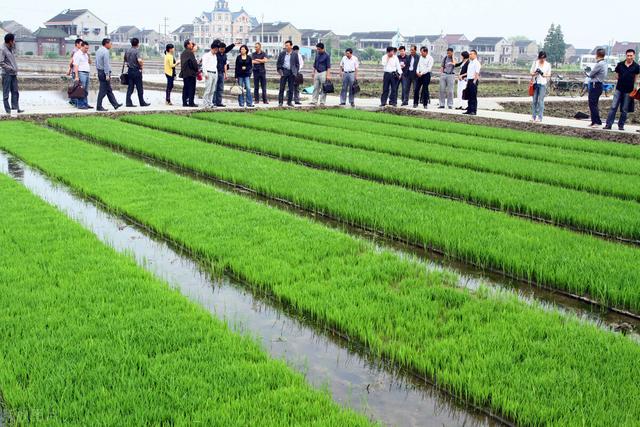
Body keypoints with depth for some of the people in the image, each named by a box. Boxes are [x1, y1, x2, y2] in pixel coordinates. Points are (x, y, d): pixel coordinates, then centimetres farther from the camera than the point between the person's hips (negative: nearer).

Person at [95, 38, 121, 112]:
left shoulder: (99, 51, 14)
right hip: (104, 72, -10)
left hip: (100, 72, 10)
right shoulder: (106, 52, -16)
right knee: (103, 90, -5)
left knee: (109, 90, 13)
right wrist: (107, 75, -20)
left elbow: (96, 62, 19)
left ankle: (115, 104, 18)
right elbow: (106, 64, -20)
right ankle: (99, 107, -2)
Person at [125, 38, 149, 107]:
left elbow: (125, 59, 20)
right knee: (139, 88, 3)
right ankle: (142, 103, 10)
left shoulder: (127, 50, 7)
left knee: (130, 87, 7)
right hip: (136, 71, -7)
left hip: (130, 70, 7)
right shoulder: (136, 51, -15)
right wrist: (142, 65, -12)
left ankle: (128, 102, 3)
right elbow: (139, 60, -29)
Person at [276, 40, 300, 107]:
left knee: (291, 88, 4)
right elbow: (278, 63, 8)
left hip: (292, 72, 0)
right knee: (282, 88, -2)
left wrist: (296, 72, 0)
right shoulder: (282, 54, 4)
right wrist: (279, 71, -2)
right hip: (284, 72, 0)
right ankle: (280, 102, 1)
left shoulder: (295, 54, 3)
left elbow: (297, 64, 8)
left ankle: (289, 102, 13)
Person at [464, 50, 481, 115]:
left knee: (473, 97, -7)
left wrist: (474, 81, -20)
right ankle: (469, 110, 15)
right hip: (469, 80, 9)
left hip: (473, 81, -9)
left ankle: (474, 111, -6)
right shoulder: (470, 63, 19)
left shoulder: (476, 63, -9)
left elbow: (477, 73, -16)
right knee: (469, 96, 10)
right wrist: (467, 81, 16)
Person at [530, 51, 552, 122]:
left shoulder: (548, 64, 2)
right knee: (534, 100, 4)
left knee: (540, 101, -6)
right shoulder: (535, 62, 7)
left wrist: (543, 74, -15)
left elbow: (549, 75, 5)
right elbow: (531, 73, 8)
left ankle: (539, 117, -3)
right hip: (535, 83, 2)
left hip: (542, 84, -2)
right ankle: (533, 116, 10)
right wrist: (535, 73, -15)